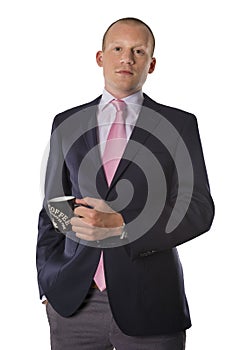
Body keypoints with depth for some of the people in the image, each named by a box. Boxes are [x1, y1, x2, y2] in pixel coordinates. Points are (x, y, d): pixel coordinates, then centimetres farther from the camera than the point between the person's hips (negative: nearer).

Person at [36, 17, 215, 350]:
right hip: (74, 301, 2)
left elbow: (199, 209, -5)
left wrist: (121, 226, -17)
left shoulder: (179, 125, 3)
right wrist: (49, 285, 6)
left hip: (149, 303, -1)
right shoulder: (67, 123, 10)